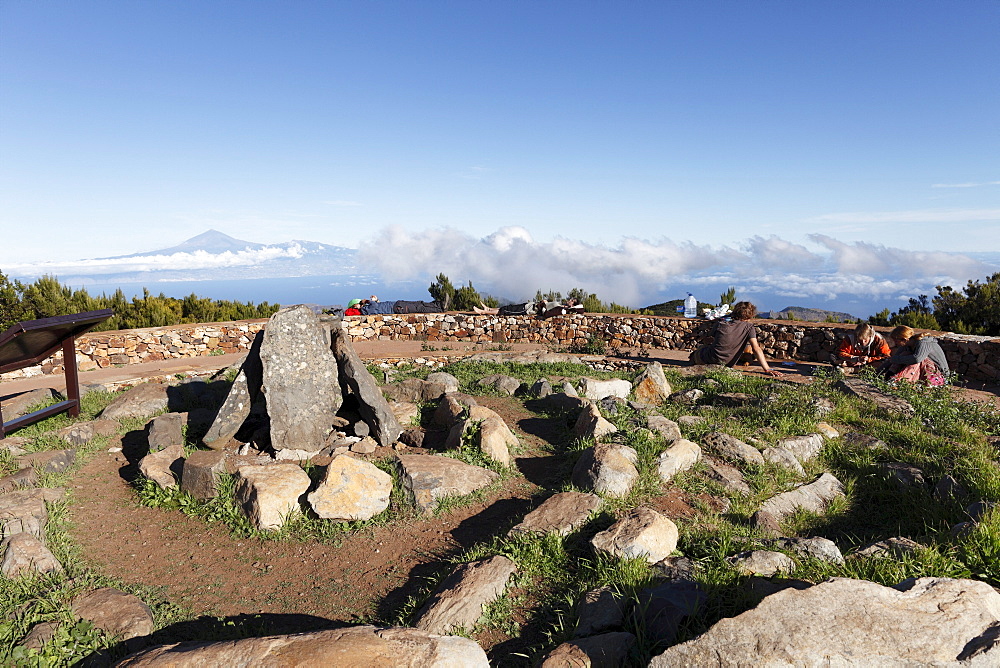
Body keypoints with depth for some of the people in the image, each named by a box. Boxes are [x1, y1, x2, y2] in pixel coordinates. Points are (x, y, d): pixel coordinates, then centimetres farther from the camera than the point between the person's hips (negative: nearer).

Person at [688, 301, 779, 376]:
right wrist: (767, 369, -20)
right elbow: (756, 348, -17)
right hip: (727, 364, 0)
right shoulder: (749, 327, -6)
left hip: (708, 360, 0)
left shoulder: (720, 324, 2)